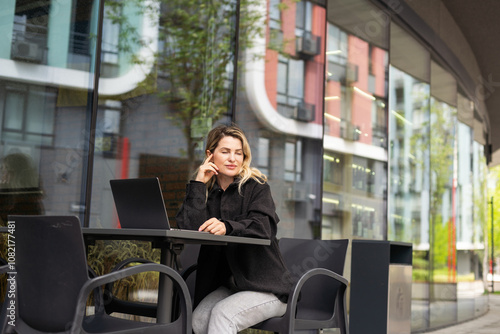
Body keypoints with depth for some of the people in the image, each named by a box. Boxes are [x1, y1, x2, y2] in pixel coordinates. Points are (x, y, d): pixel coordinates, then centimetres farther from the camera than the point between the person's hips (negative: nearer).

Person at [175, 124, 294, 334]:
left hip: (265, 287, -3)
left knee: (222, 314, -28)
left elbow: (263, 226, -21)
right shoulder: (204, 191, 8)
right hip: (227, 285, 4)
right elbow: (189, 228, -9)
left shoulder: (257, 187, -2)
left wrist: (227, 227, -40)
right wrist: (198, 184, -9)